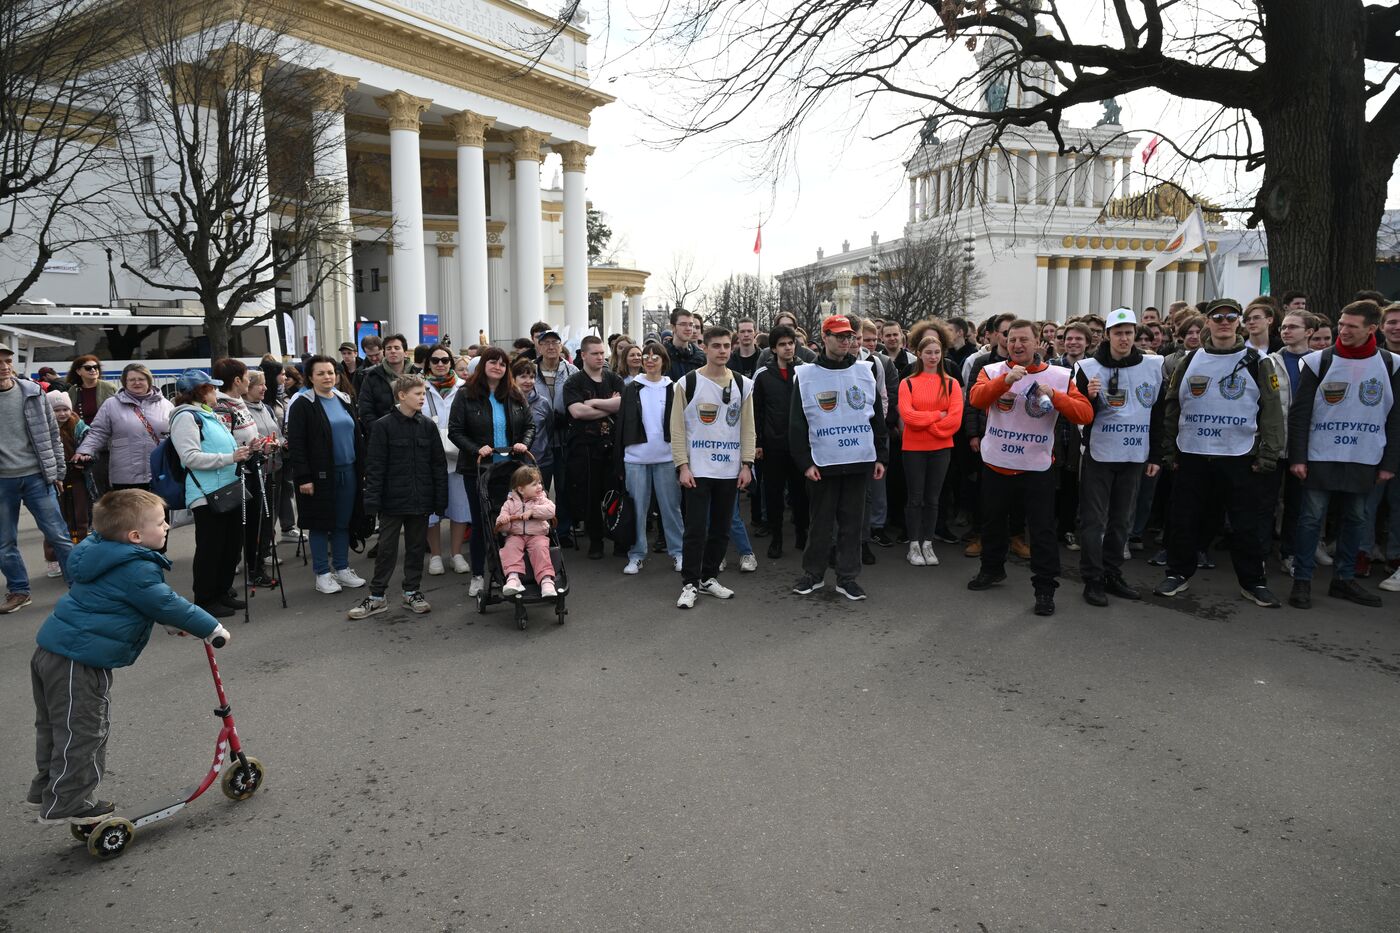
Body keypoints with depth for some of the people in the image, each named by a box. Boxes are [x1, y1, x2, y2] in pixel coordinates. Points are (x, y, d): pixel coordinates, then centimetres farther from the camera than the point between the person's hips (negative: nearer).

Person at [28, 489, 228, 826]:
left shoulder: (104, 554, 11)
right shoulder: (137, 570, -22)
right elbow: (167, 604, -19)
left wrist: (173, 621, 25)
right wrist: (212, 629, -8)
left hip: (51, 650, 11)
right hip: (78, 663, -11)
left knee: (54, 729, 22)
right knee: (82, 733, 1)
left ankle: (46, 790, 37)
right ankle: (67, 805, 11)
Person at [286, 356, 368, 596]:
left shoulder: (344, 400, 11)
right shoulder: (302, 404, -7)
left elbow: (357, 436, 16)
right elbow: (295, 444, -12)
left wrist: (362, 469, 11)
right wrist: (303, 477, -17)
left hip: (348, 472, 5)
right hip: (320, 475, -5)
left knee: (343, 522, 11)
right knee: (320, 524, 3)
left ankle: (342, 568, 23)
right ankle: (322, 574, 13)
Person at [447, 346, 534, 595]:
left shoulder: (515, 396, 7)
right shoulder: (466, 395, -3)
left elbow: (529, 425, 12)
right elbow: (455, 430, -6)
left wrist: (524, 444, -8)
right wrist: (476, 450, -19)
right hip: (478, 469, -2)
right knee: (480, 521, 6)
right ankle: (478, 576, 18)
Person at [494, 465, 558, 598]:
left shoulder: (541, 499, 8)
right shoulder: (510, 503, 8)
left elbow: (550, 510, -14)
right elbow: (503, 528, 5)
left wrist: (532, 511, -21)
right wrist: (503, 521, -20)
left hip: (537, 535, -1)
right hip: (515, 535, 1)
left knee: (541, 548, -30)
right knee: (510, 548, -29)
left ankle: (546, 579, -36)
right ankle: (513, 577, -42)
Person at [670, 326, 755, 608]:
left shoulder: (743, 385, 7)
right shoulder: (687, 384, -3)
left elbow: (748, 427, 8)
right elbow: (677, 428, -3)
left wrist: (746, 464, 1)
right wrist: (682, 466, -9)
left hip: (730, 470, 3)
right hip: (697, 469, -3)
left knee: (721, 528, 10)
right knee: (695, 529, -4)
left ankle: (709, 577, 24)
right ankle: (690, 583, 7)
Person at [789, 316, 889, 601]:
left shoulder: (866, 371, 6)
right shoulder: (806, 376, -1)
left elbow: (878, 417, 10)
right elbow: (797, 424, -1)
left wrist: (881, 456, 6)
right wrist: (805, 462, -6)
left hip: (860, 462, 2)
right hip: (823, 463, -2)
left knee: (853, 521, 8)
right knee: (821, 522, 7)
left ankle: (847, 577, 17)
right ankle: (813, 574, 21)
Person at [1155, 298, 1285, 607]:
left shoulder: (1256, 362, 1)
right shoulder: (1190, 362, 6)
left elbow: (1271, 411, -1)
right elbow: (1171, 408, 8)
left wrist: (1268, 455, -7)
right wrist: (1168, 451, 5)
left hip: (1240, 458, -1)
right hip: (1191, 456, 2)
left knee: (1246, 524, 5)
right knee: (1184, 519, 7)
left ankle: (1252, 582, 18)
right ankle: (1178, 573, 21)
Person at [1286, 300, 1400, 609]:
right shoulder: (1319, 361, -4)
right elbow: (1299, 413, -4)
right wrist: (1297, 457, -9)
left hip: (1365, 460, 3)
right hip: (1321, 456, -3)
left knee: (1355, 519, 11)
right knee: (1312, 517, -1)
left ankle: (1344, 579, 22)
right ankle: (1302, 580, 7)